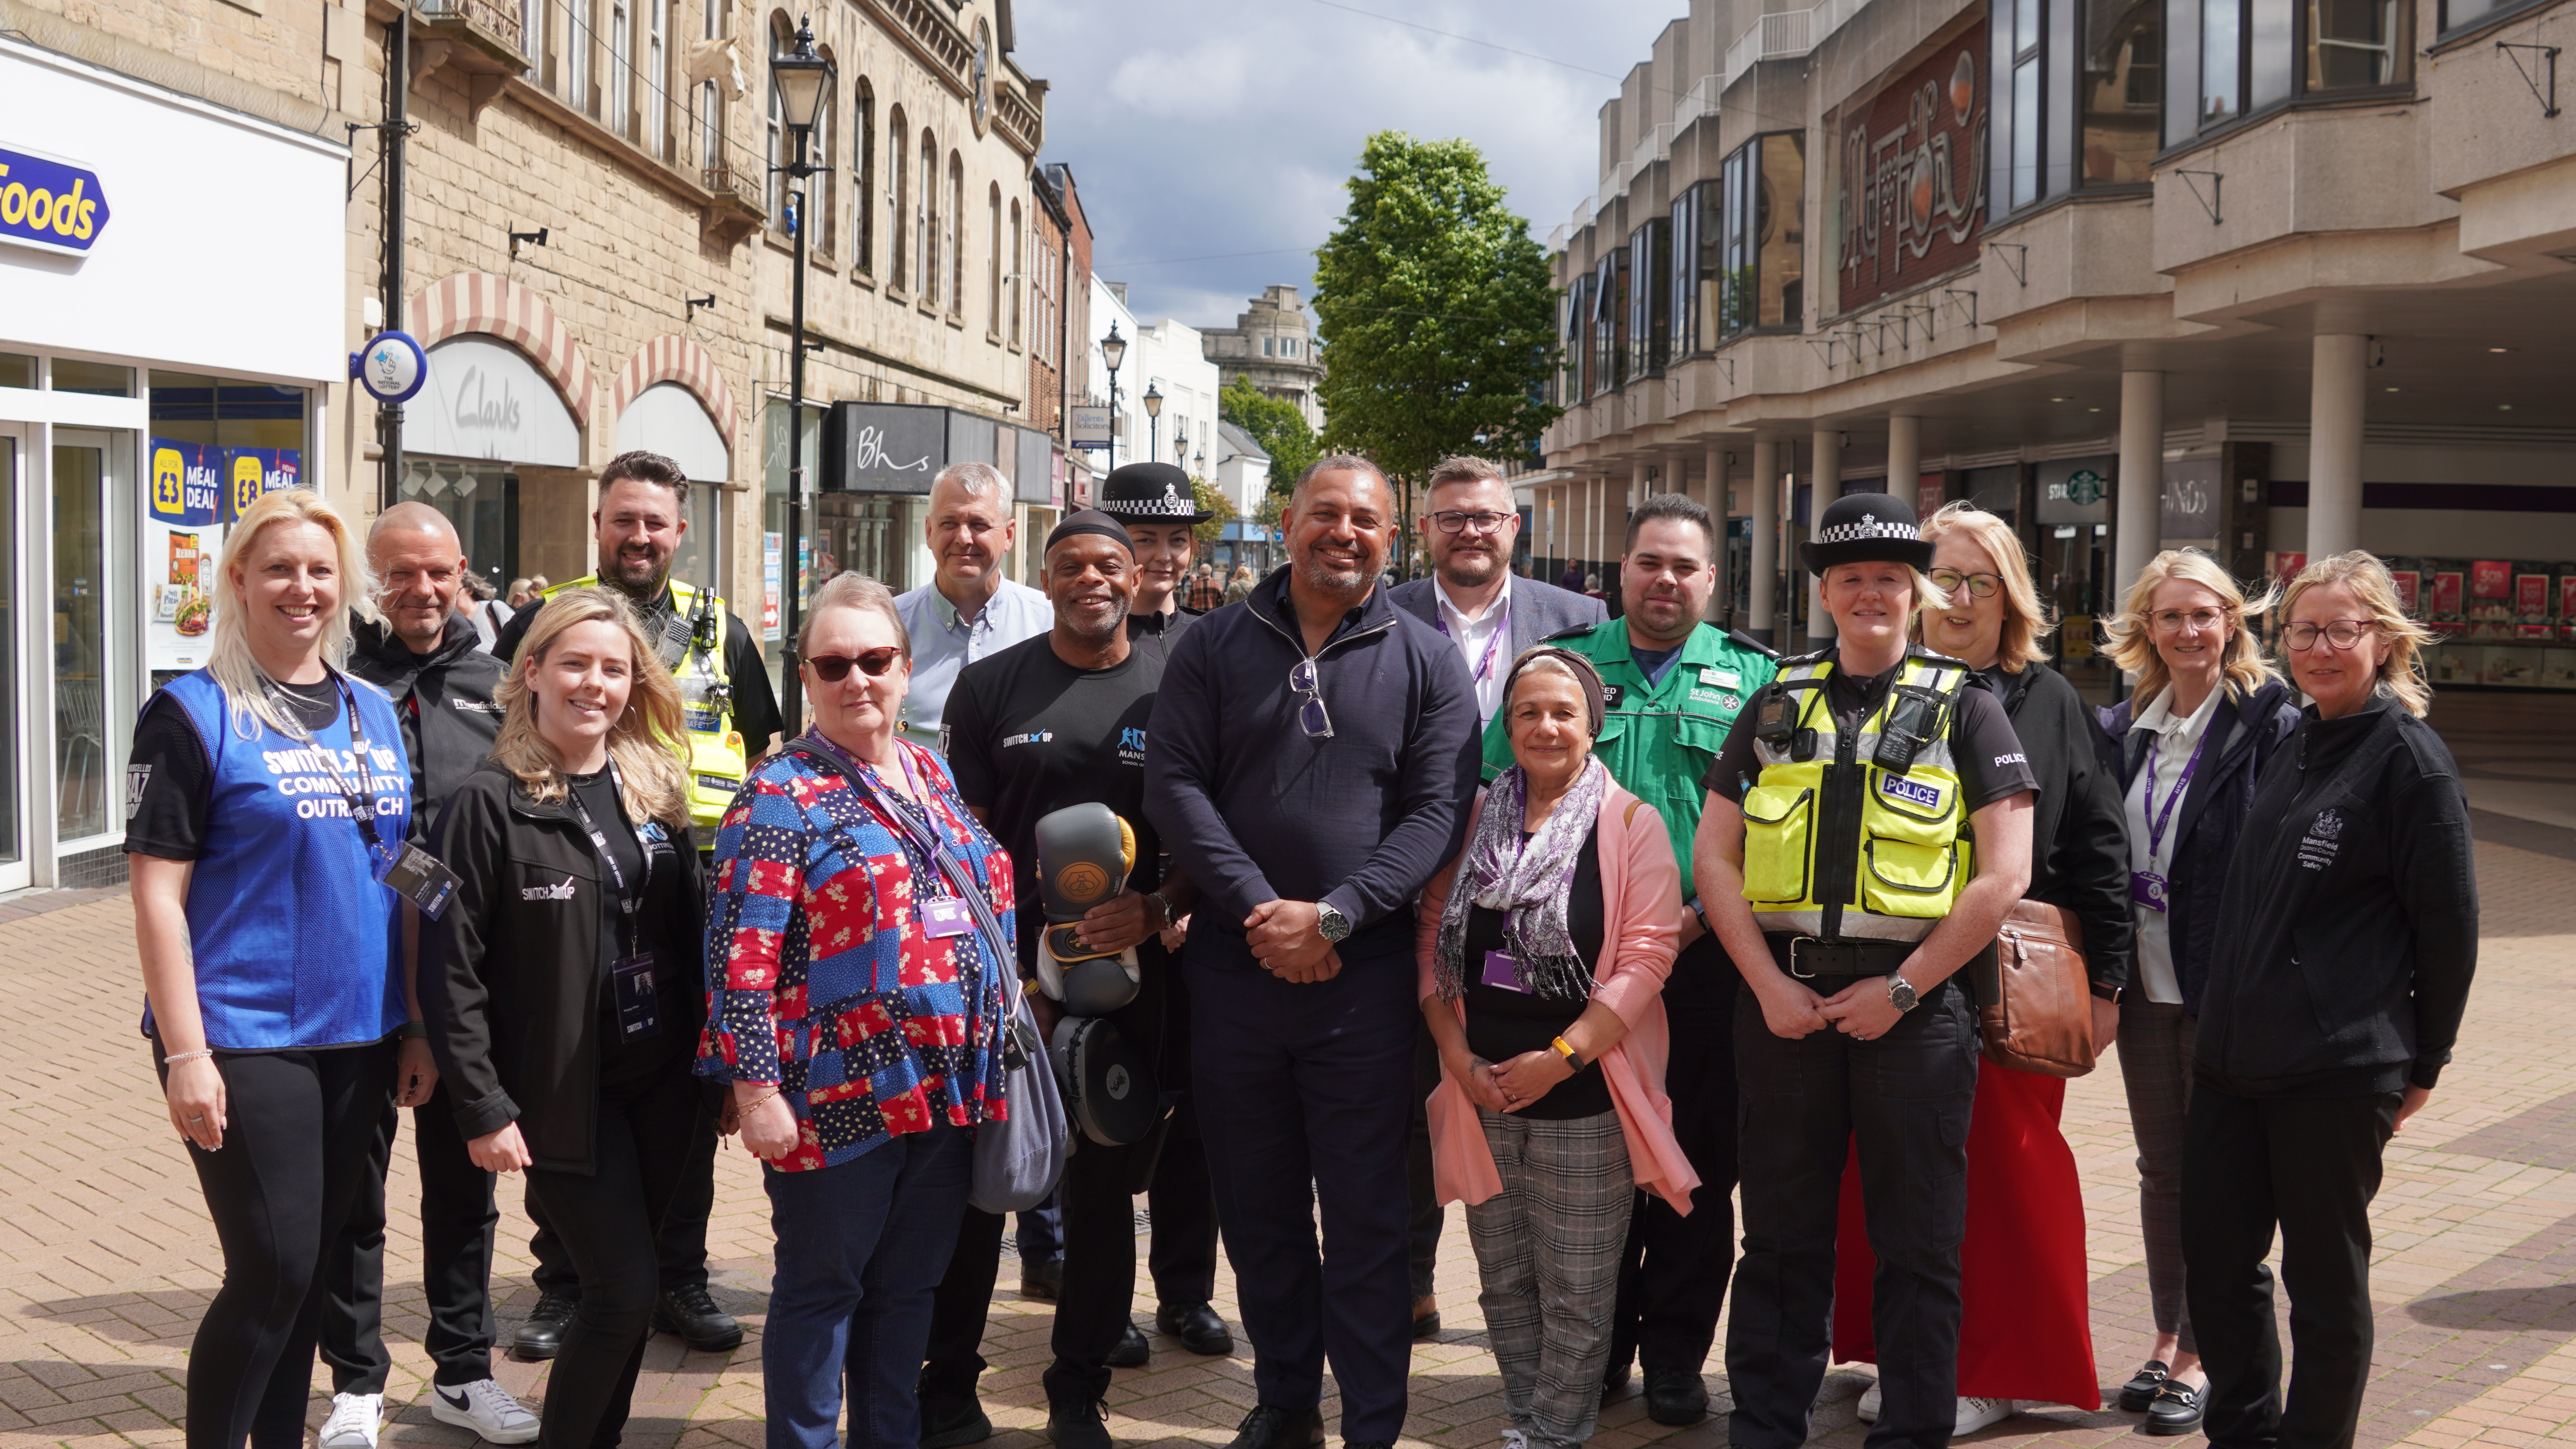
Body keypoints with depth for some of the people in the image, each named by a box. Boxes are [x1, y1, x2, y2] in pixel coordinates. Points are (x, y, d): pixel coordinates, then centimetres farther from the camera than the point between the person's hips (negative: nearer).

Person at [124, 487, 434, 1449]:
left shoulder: (374, 712, 11)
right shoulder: (193, 715, -6)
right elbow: (158, 895, -10)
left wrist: (417, 1024, 11)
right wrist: (185, 1053, -15)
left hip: (357, 1039, 6)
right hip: (244, 1040, -5)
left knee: (313, 1264, 13)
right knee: (273, 1271, -6)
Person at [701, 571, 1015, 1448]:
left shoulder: (930, 776, 11)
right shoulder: (781, 797, -9)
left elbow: (989, 898, 20)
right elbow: (743, 953, -14)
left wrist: (985, 1061, 18)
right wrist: (756, 1087, -19)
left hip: (947, 1088, 6)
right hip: (837, 1096, -6)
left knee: (910, 1286, 16)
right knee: (821, 1290, 7)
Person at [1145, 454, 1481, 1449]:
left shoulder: (1425, 662, 4)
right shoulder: (1215, 646, 6)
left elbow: (1439, 811, -4)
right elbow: (1175, 784, -2)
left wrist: (1332, 916, -14)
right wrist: (1259, 908, -12)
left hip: (1364, 974, -2)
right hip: (1234, 965, 2)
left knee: (1366, 1216, 2)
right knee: (1257, 1207, 12)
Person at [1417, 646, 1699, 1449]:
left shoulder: (1630, 824, -3)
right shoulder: (1473, 820, 8)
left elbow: (1646, 954, -9)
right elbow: (1433, 939, 8)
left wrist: (1561, 1058, -14)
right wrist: (1458, 1055, -4)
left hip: (1582, 1091, -4)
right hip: (1483, 1087, 4)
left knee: (1576, 1289, 2)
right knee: (1504, 1278, 12)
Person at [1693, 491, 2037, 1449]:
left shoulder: (1963, 710, 2)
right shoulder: (1778, 706, 11)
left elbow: (2005, 873, -5)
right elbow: (1714, 854, 8)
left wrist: (1901, 988, -10)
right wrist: (1767, 982, -4)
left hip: (1913, 1003, -2)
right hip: (1784, 999, 3)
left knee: (1917, 1243, 5)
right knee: (1781, 1234, 11)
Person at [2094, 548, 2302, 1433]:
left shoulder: (2270, 723, -9)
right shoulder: (2122, 729, 8)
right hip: (2145, 985, 5)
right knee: (2161, 1170, 14)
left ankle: (2198, 1358, 13)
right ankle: (2167, 1341, 26)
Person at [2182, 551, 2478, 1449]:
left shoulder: (2408, 758, -8)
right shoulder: (2290, 744, 12)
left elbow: (2449, 925, -7)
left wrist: (2424, 1062, -3)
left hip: (2336, 1070, -7)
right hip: (2233, 1056, 7)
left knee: (2325, 1277, 5)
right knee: (2215, 1258, 12)